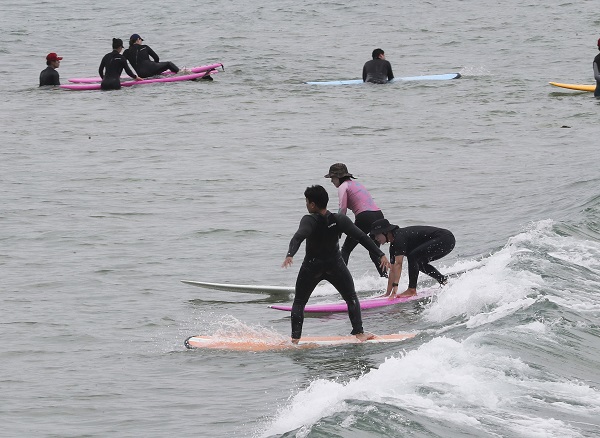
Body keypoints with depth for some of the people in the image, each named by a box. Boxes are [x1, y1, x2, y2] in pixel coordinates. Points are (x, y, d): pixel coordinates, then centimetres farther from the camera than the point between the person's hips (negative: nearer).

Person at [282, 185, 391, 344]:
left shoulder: (309, 221, -18)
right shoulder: (340, 220, -10)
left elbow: (298, 237, -36)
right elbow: (362, 237, -11)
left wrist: (290, 255, -50)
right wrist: (381, 254, -11)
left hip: (312, 267, -2)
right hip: (335, 266, 2)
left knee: (299, 302, 13)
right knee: (351, 298, 17)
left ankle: (295, 337, 4)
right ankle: (358, 333, 6)